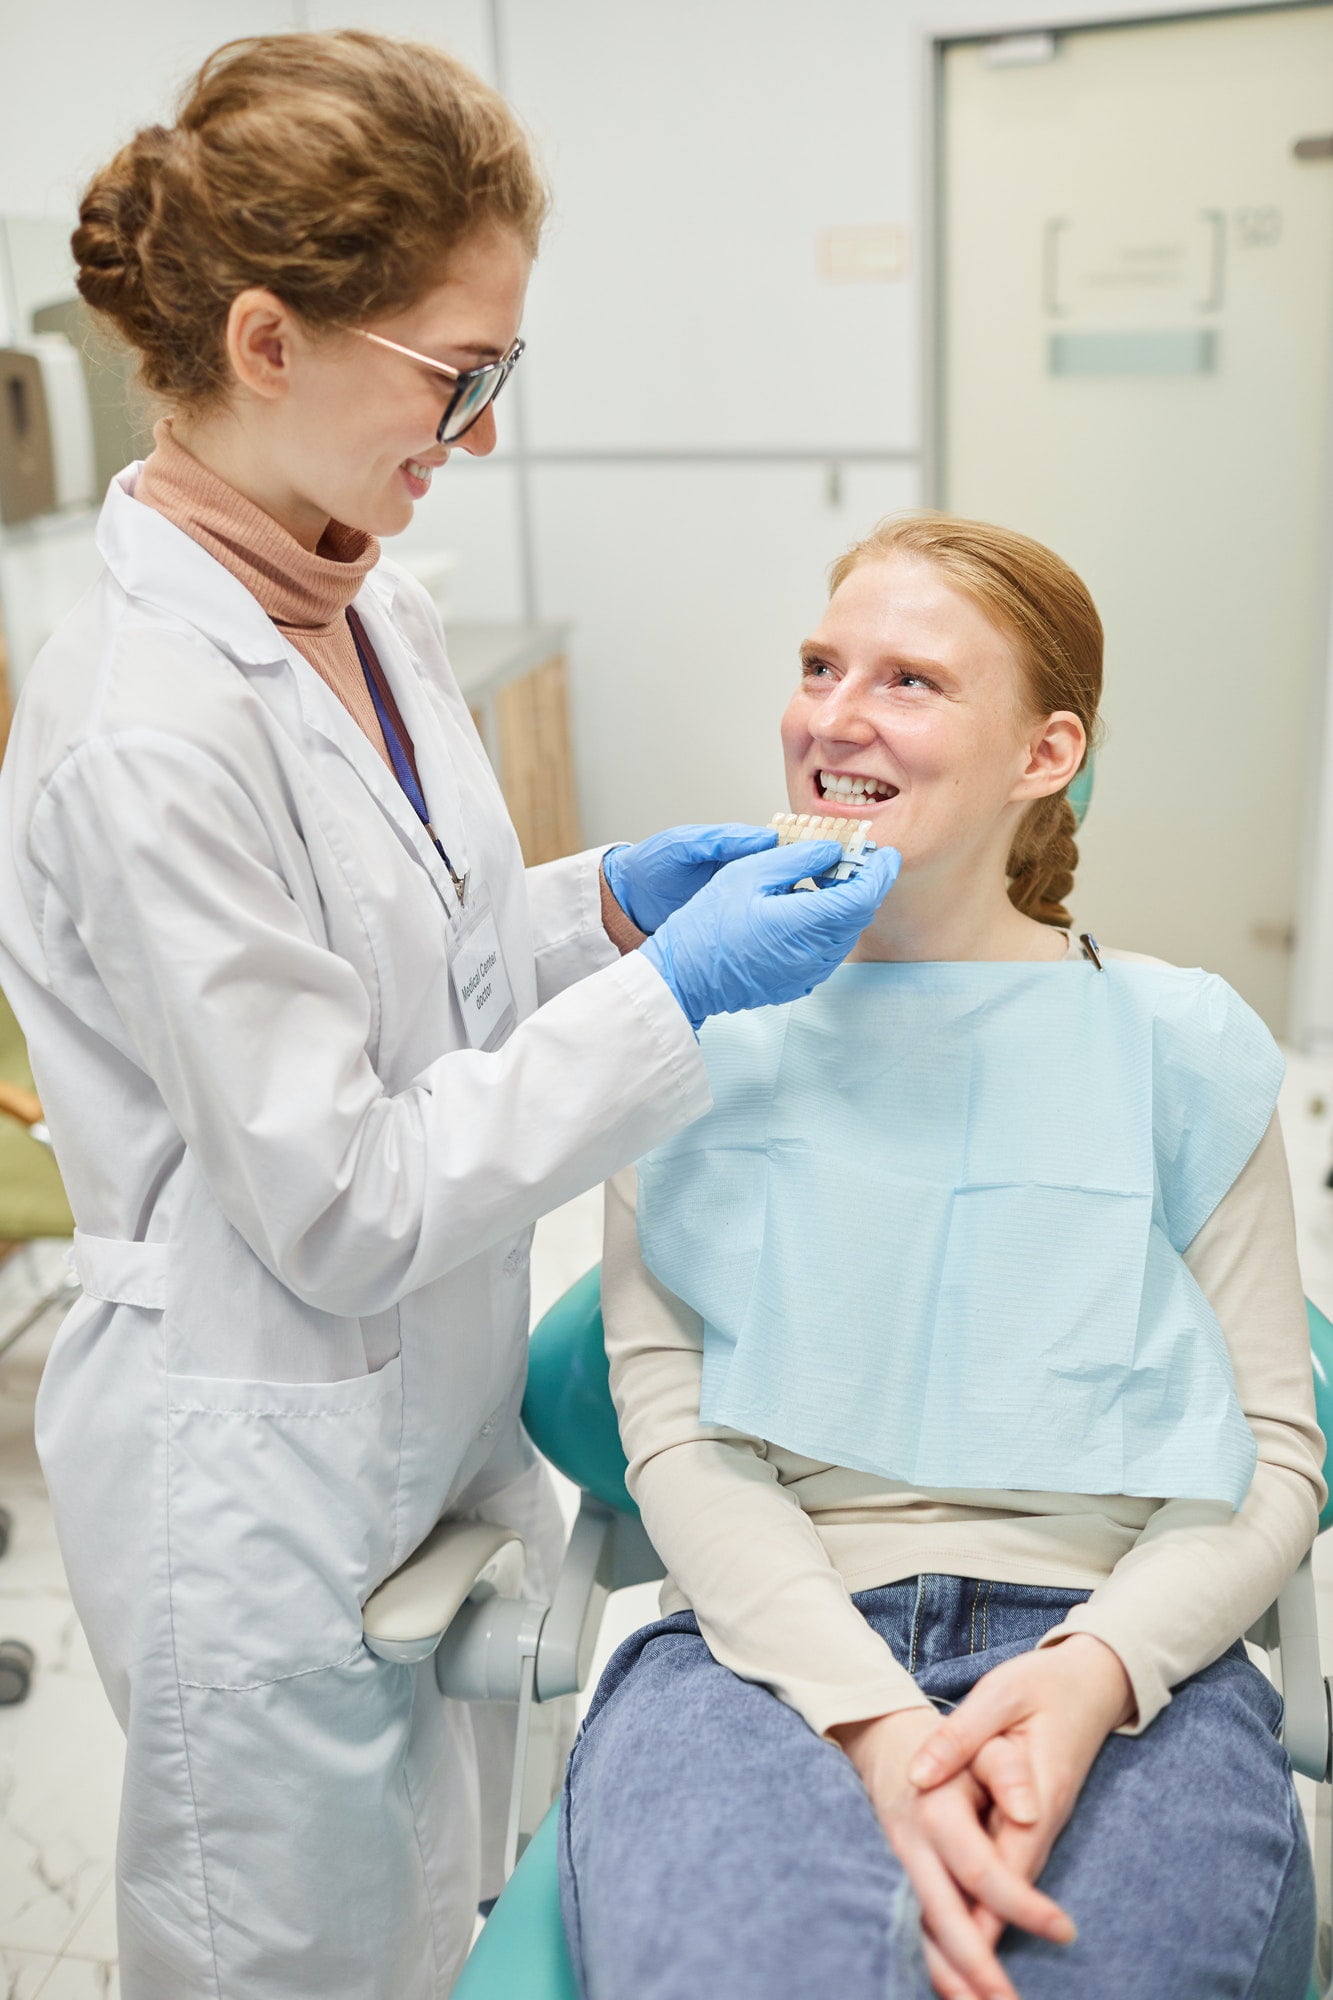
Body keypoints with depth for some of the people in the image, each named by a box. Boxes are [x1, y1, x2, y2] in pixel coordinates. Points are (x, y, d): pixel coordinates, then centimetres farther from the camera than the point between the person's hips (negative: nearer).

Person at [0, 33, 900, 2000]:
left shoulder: (377, 608, 1)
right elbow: (336, 1206, -23)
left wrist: (610, 899, -2)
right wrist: (675, 991, -22)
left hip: (441, 1409, 8)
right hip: (265, 1487, -7)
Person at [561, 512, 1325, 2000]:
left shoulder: (1176, 1046, 6)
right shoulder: (703, 1019, 6)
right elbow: (673, 1425, -2)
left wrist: (1098, 1667, -14)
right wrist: (873, 1716, -16)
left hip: (1118, 1664, 1)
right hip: (767, 1644, 0)